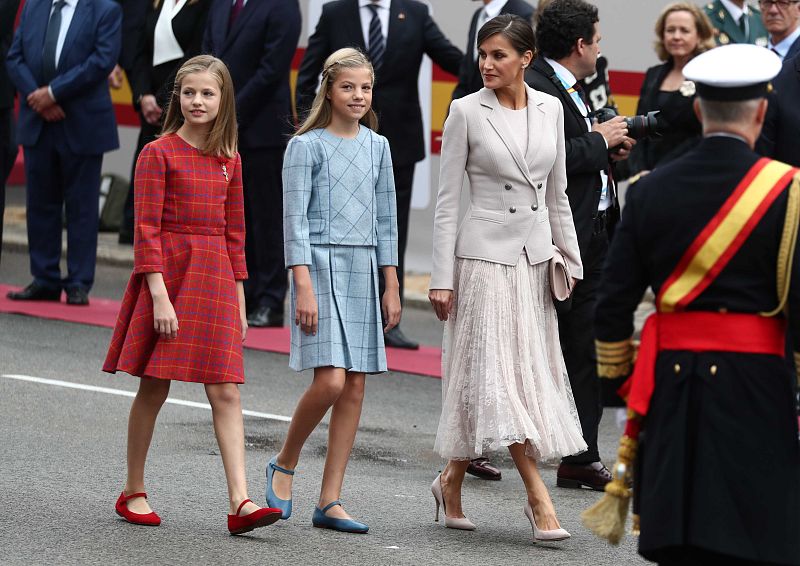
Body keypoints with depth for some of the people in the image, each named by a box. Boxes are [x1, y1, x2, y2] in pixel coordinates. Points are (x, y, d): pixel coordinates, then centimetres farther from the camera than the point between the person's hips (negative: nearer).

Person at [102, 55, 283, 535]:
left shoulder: (229, 161, 11)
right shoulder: (159, 153, -4)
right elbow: (147, 229, -8)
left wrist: (239, 301, 13)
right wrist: (159, 295, -16)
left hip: (215, 276, 4)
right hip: (167, 271, -4)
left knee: (226, 392, -4)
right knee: (154, 387, 2)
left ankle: (241, 502, -11)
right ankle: (133, 492, 16)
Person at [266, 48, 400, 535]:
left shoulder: (377, 147, 12)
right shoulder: (307, 146, -3)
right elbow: (296, 220, -7)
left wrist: (391, 287, 12)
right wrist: (304, 286, -14)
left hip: (364, 270, 5)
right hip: (321, 263, -5)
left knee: (355, 388, 1)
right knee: (330, 381, -16)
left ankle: (330, 500, 5)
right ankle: (285, 463, 9)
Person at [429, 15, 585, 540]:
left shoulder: (550, 109, 6)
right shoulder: (467, 111, -6)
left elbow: (557, 194, 14)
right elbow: (447, 200, -5)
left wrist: (571, 259, 12)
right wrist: (442, 276, -8)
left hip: (535, 255, 5)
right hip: (485, 254, -5)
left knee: (530, 370, 7)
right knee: (499, 371, -10)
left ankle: (452, 481, 20)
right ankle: (538, 497, -10)